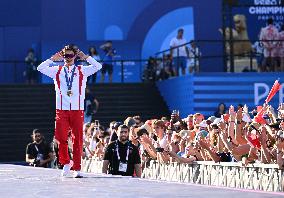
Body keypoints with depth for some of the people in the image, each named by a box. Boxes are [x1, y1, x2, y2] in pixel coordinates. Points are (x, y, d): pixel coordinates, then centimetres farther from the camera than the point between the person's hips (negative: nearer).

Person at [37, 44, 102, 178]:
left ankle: (77, 168, 3)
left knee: (78, 139, -2)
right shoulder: (57, 71, 11)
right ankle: (66, 162, 11)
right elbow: (40, 68, 2)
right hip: (61, 110, 0)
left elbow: (98, 66, -2)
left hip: (77, 110, 0)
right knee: (60, 137, -10)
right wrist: (53, 59, 2)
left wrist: (85, 57, 0)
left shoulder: (82, 71, 9)